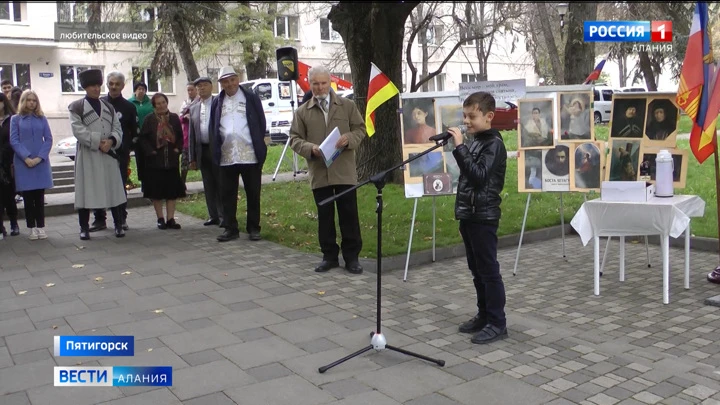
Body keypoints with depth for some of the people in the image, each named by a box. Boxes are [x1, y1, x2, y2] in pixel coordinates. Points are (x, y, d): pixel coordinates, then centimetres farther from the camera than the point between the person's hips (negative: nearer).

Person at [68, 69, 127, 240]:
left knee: (113, 189, 3)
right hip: (87, 155, -3)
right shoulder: (76, 107, 2)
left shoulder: (109, 107, 15)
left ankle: (118, 225, 11)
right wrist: (98, 142, -16)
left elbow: (117, 128, 9)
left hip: (108, 154, 3)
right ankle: (84, 228, 8)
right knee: (86, 191, -1)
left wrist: (111, 141, -12)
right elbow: (78, 130, -9)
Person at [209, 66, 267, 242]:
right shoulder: (217, 102, 12)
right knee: (227, 194, 5)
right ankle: (230, 229, 14)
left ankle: (253, 228, 14)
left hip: (250, 155, -3)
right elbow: (213, 129, 11)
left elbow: (261, 124, 3)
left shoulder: (251, 98, 3)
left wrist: (260, 148, -3)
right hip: (226, 157, 3)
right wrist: (215, 152, 2)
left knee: (253, 194, 5)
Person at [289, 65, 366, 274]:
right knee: (325, 215, 8)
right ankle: (329, 256, 19)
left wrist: (349, 139, -13)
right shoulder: (302, 112, 8)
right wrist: (310, 148, -14)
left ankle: (352, 257, 13)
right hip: (319, 172, 1)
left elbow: (360, 129, 9)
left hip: (344, 170, -1)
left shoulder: (347, 105, 7)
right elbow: (295, 139, 6)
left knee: (349, 214, 2)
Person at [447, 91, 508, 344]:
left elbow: (479, 175, -25)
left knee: (488, 270, -3)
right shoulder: (474, 142, 14)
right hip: (469, 214, 9)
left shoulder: (494, 144, -12)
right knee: (476, 270, 15)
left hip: (484, 217, -9)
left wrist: (459, 147, -26)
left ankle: (497, 323, 5)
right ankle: (484, 316, 25)